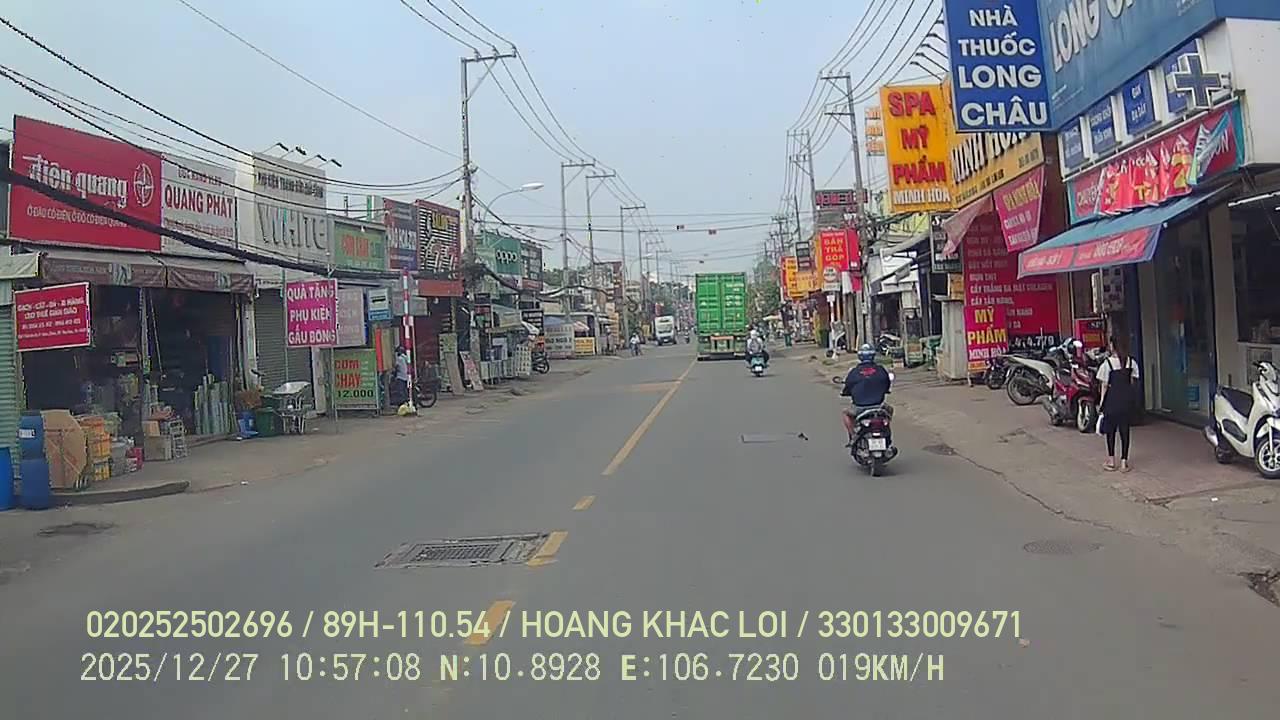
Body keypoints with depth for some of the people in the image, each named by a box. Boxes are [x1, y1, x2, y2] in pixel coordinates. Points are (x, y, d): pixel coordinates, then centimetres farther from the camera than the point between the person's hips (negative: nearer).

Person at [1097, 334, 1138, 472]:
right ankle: (1124, 462, 9)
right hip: (1127, 399, 3)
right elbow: (1132, 381, 4)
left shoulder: (1107, 363, -11)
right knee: (1125, 430, 7)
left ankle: (1111, 461, 13)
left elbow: (1104, 385, -8)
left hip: (1112, 399, -3)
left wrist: (1102, 402, -1)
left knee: (1110, 430, 9)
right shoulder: (1131, 362, 0)